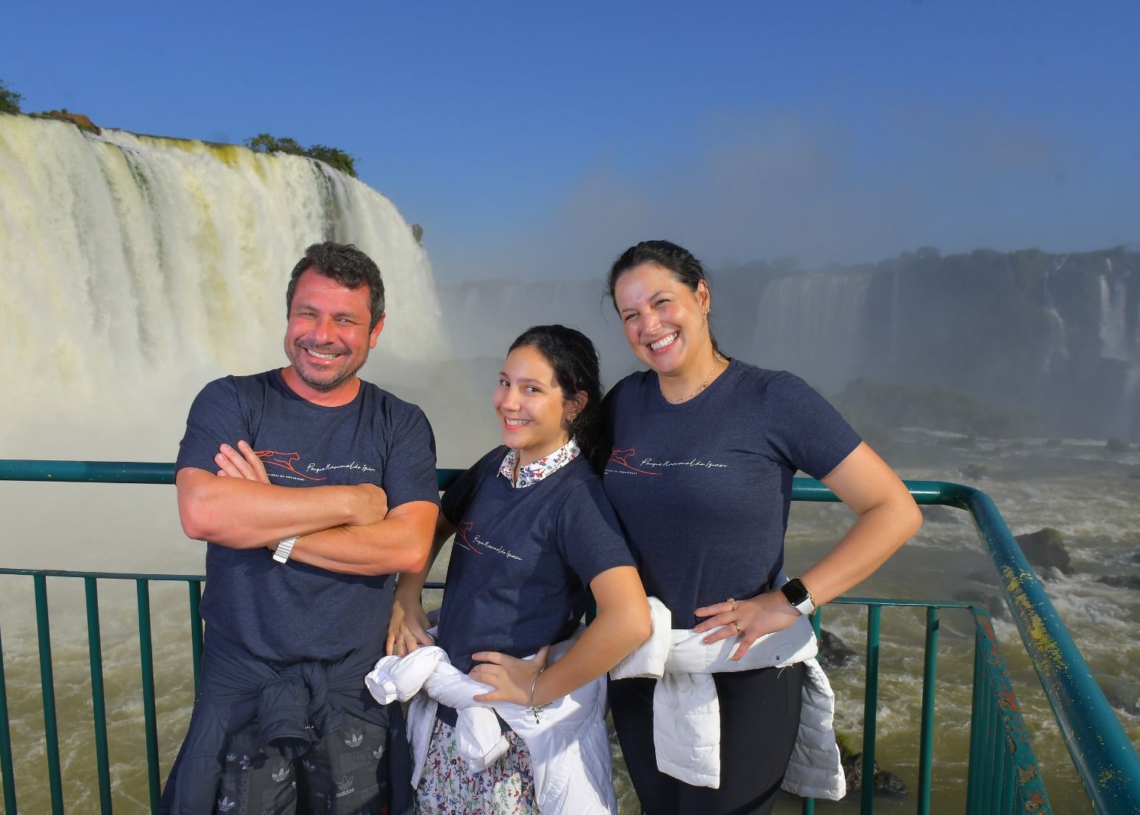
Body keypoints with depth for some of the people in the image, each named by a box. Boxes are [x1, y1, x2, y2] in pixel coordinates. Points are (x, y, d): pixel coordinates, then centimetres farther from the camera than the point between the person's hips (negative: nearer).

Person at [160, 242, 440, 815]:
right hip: (241, 694, 0)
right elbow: (201, 511, -19)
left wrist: (269, 530, -17)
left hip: (357, 697, 1)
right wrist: (352, 500, -16)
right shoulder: (231, 403, -2)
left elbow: (408, 547, -14)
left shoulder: (401, 425, -1)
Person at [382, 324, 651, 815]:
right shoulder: (494, 466, 0)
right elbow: (435, 527, 18)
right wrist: (405, 601, 4)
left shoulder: (576, 495, -21)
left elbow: (630, 621, -32)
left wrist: (540, 689, -21)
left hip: (524, 727, -6)